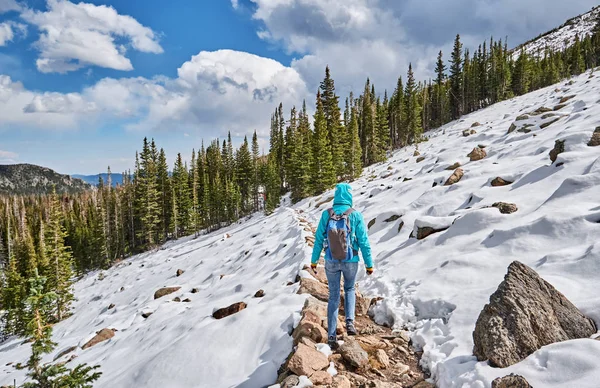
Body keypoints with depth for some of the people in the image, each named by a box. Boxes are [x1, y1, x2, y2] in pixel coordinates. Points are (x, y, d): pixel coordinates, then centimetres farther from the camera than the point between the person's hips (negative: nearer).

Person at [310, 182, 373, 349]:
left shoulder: (326, 214, -8)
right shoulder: (355, 215, -12)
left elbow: (318, 240, -3)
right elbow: (364, 242, -8)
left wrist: (314, 261, 9)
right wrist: (369, 264, 2)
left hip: (331, 262, 1)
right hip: (350, 262, -1)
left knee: (333, 296, 15)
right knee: (349, 289, 27)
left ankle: (331, 336, 13)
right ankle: (350, 321, 10)